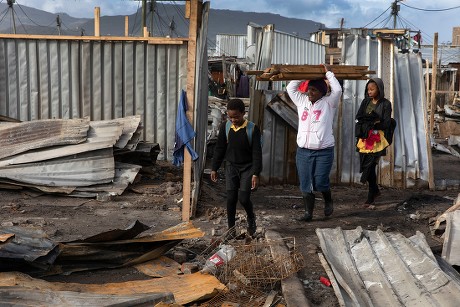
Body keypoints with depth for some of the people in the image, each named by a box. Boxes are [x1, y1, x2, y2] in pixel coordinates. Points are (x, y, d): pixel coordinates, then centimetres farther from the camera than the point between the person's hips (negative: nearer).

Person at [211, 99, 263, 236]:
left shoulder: (252, 129, -12)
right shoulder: (225, 127, -2)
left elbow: (257, 152, -11)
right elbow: (219, 149, 6)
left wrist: (255, 174, -16)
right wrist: (214, 168, 6)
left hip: (247, 167, -3)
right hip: (231, 166, 3)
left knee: (243, 198, -9)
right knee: (231, 198, 0)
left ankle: (251, 219, 21)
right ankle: (231, 228, 13)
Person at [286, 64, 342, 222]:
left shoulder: (328, 103, 1)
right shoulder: (302, 101, 13)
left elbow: (337, 90, -12)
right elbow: (290, 88, 15)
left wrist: (328, 73, -3)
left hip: (324, 151, -4)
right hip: (303, 150, 4)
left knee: (320, 182, -6)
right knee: (305, 184, 4)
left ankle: (328, 201, 23)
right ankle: (308, 212, 13)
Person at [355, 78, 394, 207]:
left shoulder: (385, 104, -2)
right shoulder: (365, 102, 10)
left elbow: (386, 123, -8)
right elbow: (358, 118, 1)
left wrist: (368, 121, -14)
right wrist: (373, 120, -14)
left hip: (377, 139, -4)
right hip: (365, 138, 4)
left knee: (370, 166, -7)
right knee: (366, 166, 5)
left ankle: (371, 196, 5)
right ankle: (375, 190, 27)